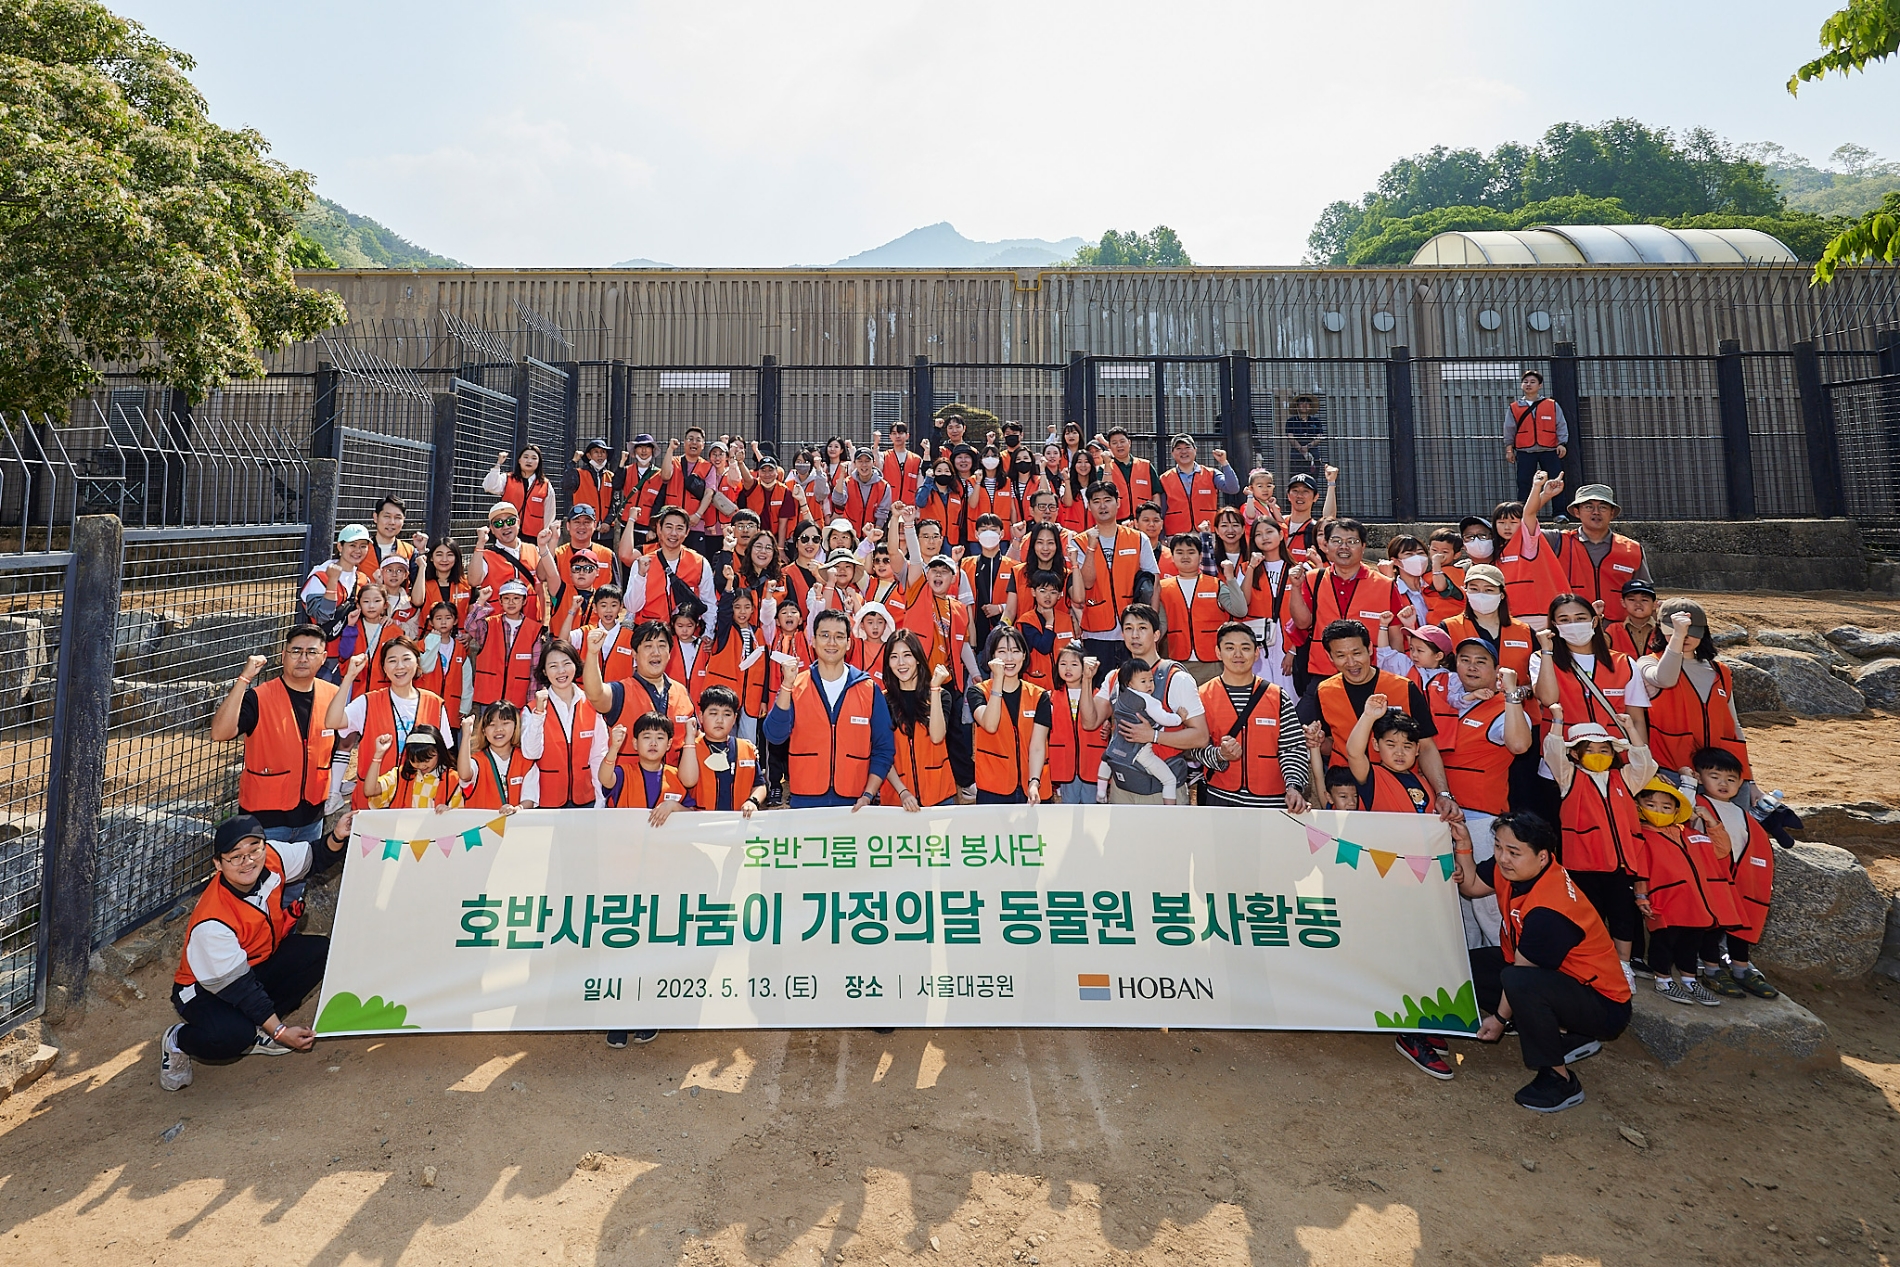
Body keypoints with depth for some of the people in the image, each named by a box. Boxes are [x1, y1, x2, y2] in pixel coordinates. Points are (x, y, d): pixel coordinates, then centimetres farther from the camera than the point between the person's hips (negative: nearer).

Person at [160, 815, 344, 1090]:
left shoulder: (273, 858, -21)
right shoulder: (212, 922, -33)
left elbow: (315, 858, 1)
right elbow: (238, 986, -26)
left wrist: (337, 838, -21)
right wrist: (280, 1030, -25)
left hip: (259, 962, 7)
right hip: (207, 987, -7)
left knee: (320, 951, -17)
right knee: (232, 1036, -34)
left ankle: (256, 1031, 0)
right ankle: (177, 1041, 2)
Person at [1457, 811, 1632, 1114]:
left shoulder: (1547, 912, -31)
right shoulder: (1513, 869, -10)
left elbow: (1520, 975, -21)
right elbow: (1471, 886, 5)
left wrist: (1500, 1019, -8)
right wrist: (1461, 843, -11)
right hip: (1565, 977, 9)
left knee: (1519, 981, -35)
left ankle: (1560, 1080, -13)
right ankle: (1569, 1037, 13)